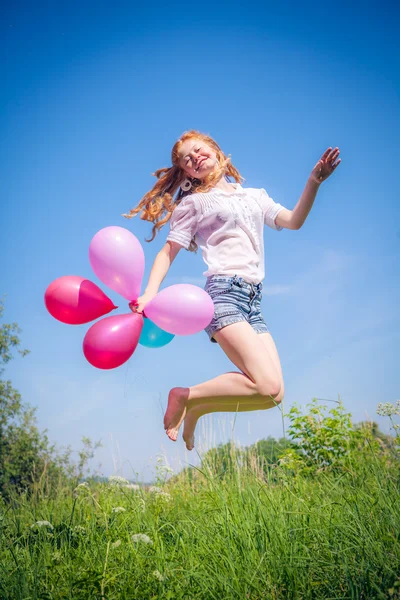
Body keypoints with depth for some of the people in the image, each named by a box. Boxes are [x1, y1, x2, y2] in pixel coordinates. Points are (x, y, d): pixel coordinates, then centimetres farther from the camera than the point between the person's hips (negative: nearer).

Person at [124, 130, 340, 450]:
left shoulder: (255, 196, 24)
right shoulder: (193, 202, 11)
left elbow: (294, 221, 12)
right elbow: (168, 252, 6)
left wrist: (314, 182, -1)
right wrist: (149, 294, -10)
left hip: (254, 302, 6)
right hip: (224, 294, -6)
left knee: (275, 394, -6)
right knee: (268, 387, -21)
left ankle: (195, 409, 10)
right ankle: (185, 396, -4)